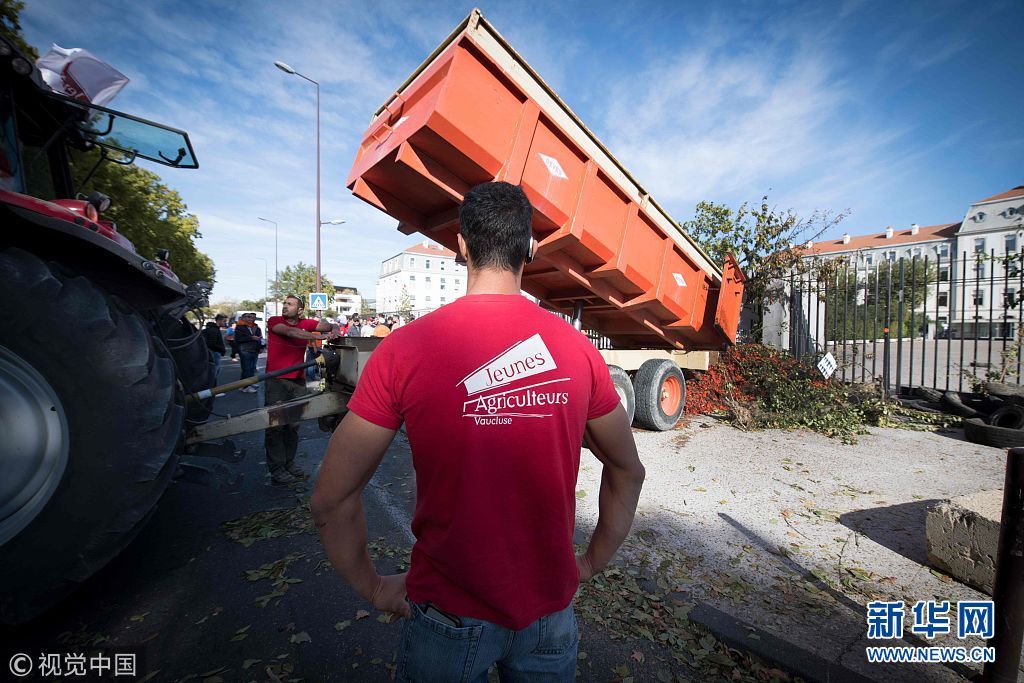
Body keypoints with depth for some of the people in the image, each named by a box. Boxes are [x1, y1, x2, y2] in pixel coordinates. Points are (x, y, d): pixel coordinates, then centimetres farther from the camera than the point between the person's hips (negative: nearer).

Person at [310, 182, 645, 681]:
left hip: (450, 618, -1)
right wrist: (592, 561, 11)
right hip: (550, 611, 2)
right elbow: (628, 472, 0)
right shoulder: (577, 349, -11)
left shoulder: (405, 348, -18)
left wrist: (372, 586, 2)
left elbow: (332, 499, -13)